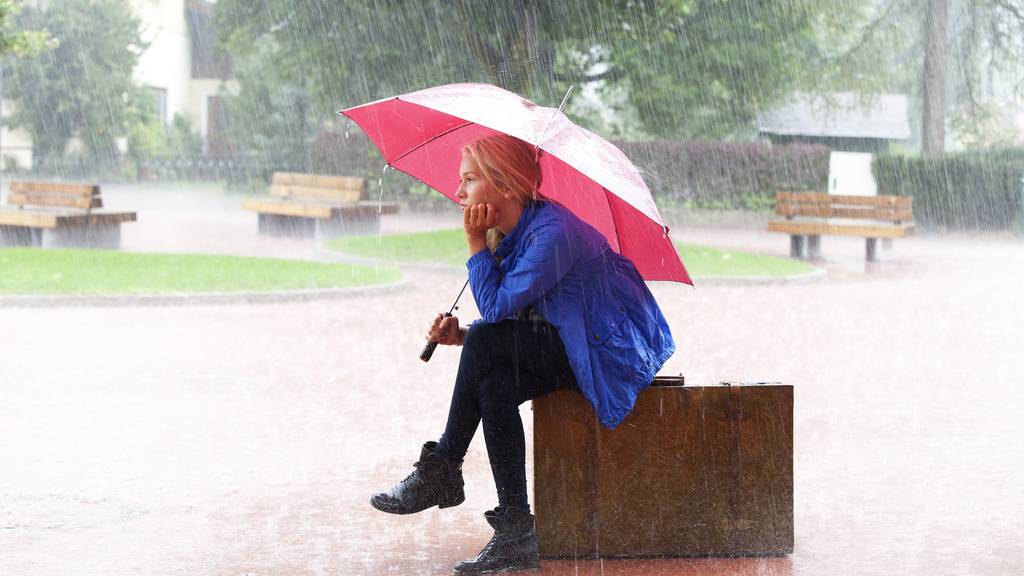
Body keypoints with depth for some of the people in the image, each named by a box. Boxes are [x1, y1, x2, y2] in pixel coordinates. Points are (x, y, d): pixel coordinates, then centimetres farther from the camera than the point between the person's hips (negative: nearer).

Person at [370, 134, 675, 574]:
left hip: (612, 353, -9)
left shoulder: (553, 232, -22)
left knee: (486, 341, -22)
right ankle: (516, 532, -13)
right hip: (566, 350, 9)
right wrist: (460, 335, -5)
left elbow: (496, 308, -23)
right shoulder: (511, 235, 8)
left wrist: (476, 244, -15)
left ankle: (442, 469, -10)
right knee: (494, 385, -14)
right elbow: (501, 320, 13)